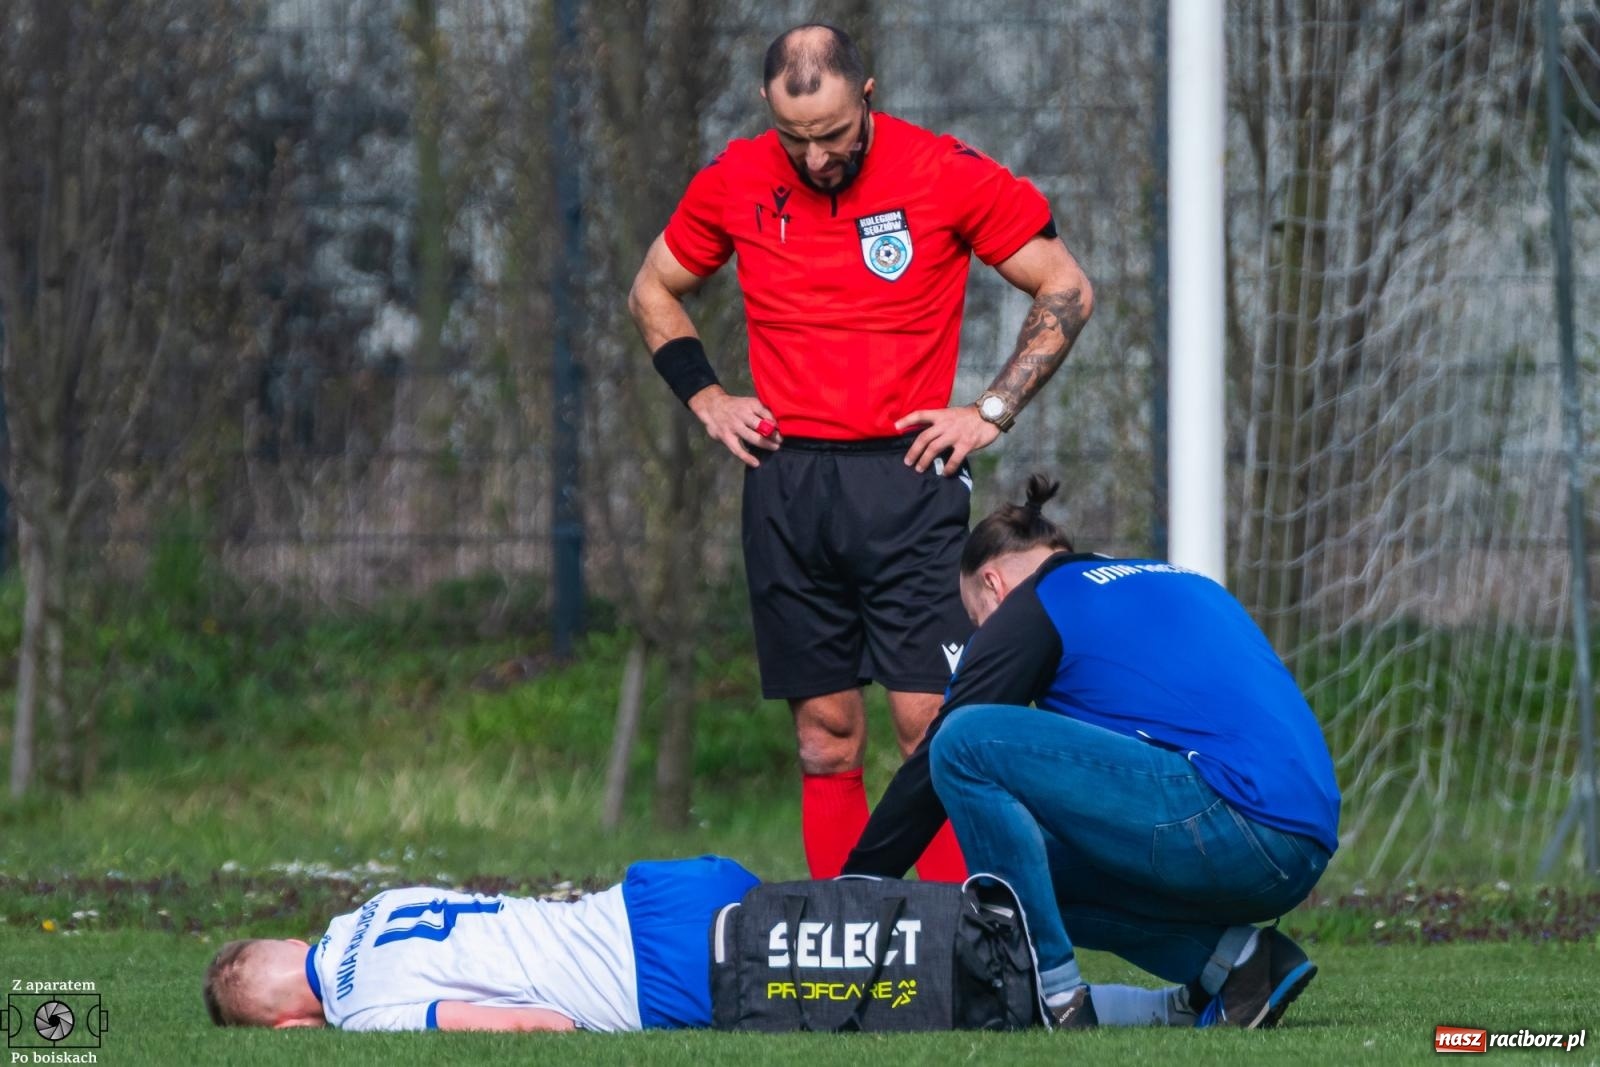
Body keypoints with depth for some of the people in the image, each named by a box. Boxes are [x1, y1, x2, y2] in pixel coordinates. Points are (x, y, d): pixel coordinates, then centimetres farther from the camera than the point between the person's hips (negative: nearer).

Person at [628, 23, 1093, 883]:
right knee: (825, 733, 5)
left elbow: (1066, 291, 4)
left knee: (929, 721, -10)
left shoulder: (947, 174, -5)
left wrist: (992, 412, -3)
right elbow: (654, 292, 22)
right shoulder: (736, 183, 5)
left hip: (906, 475, -3)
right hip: (786, 481, 3)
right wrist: (705, 397, 8)